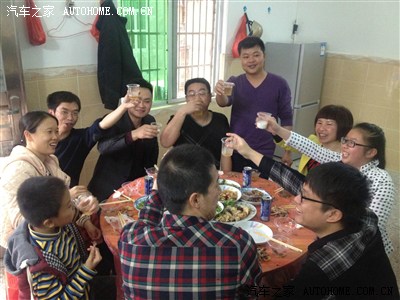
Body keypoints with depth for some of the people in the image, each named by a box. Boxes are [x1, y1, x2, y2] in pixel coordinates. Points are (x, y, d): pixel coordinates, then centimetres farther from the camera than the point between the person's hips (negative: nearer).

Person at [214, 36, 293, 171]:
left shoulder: (279, 84, -3)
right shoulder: (234, 82, 0)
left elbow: (286, 118, 1)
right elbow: (224, 102, -18)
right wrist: (220, 94, -41)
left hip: (264, 153, -1)